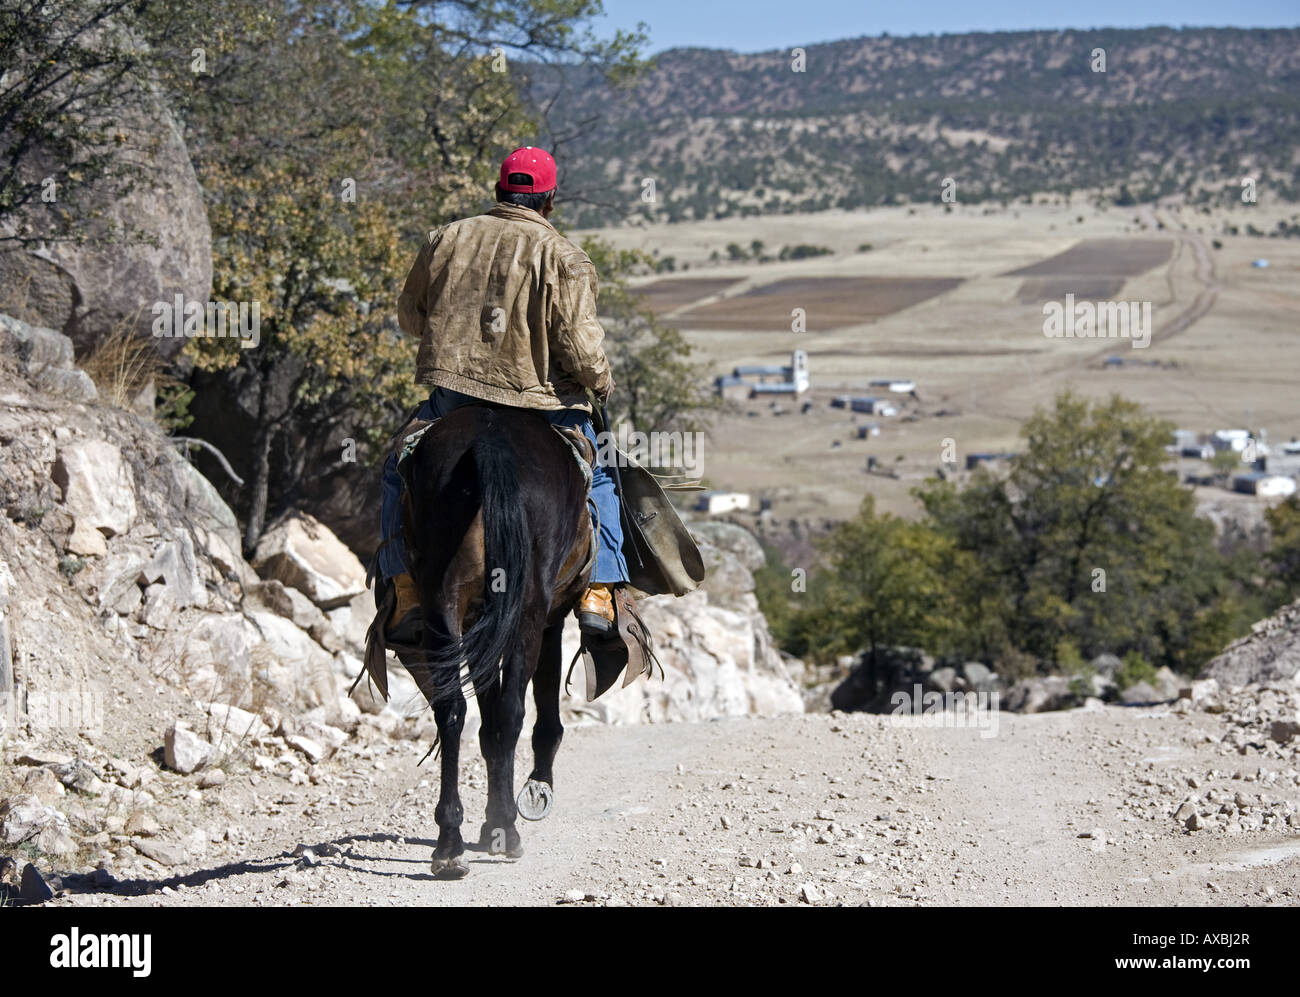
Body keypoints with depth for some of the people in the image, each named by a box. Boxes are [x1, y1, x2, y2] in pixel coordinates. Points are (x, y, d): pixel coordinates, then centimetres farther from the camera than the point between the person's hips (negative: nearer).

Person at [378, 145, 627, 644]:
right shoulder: (563, 257, -6)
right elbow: (579, 345, -12)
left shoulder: (446, 238, 6)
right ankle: (598, 592, 5)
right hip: (541, 401, -2)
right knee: (598, 481, 20)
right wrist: (602, 381, 8)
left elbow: (409, 314, 16)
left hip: (451, 395, 2)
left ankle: (407, 591, 8)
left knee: (400, 473, 23)